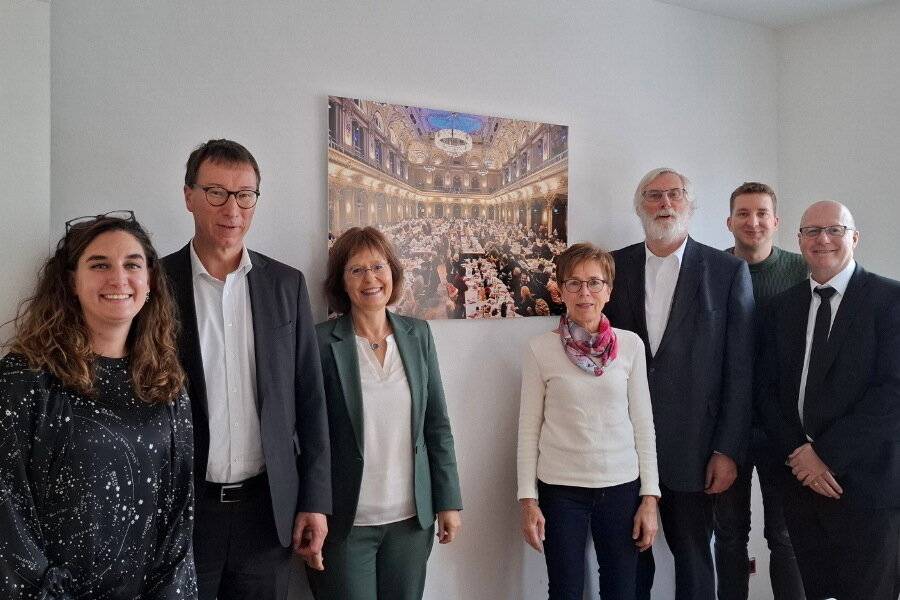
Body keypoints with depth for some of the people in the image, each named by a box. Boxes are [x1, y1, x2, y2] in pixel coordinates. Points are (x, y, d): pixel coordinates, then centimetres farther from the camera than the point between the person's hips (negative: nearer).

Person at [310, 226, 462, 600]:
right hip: (346, 523, -3)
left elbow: (437, 425, 6)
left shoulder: (418, 335, 4)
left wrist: (449, 502, 4)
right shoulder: (321, 341, -8)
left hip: (412, 517, 4)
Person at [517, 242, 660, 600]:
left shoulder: (630, 345, -1)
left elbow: (643, 424, 3)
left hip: (622, 486, 2)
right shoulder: (540, 349, -5)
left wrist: (650, 496, 1)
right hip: (560, 489, -1)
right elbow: (529, 428, -2)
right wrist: (528, 500, -3)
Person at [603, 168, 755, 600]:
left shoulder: (728, 271, -2)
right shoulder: (614, 266, 4)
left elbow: (739, 369, -3)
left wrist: (728, 451, -7)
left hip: (690, 447, -1)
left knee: (692, 557, 11)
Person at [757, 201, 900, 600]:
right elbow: (768, 389, 8)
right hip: (800, 477, 4)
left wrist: (825, 453, -14)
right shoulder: (784, 306, 11)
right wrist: (798, 455, -6)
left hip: (866, 481, -4)